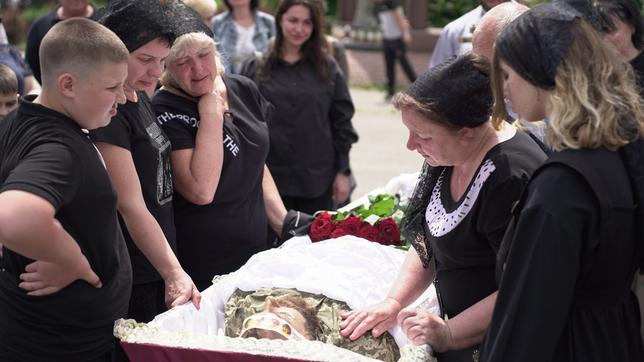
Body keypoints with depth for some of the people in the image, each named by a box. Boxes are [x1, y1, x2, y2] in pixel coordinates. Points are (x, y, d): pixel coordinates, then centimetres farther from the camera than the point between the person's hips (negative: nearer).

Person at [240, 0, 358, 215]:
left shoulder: (328, 69, 4)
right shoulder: (255, 67, 1)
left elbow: (342, 123, 5)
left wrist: (342, 172, 1)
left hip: (317, 179, 1)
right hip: (269, 177, -1)